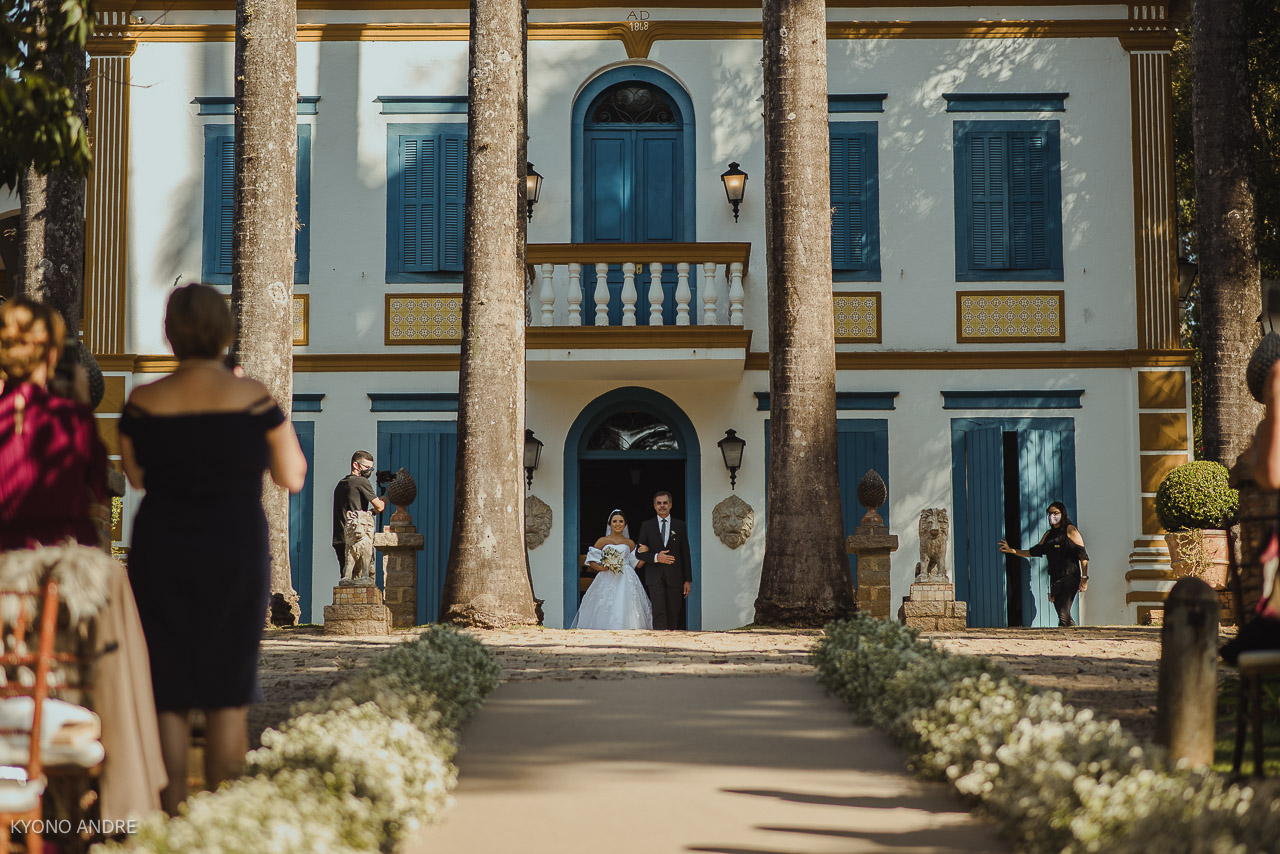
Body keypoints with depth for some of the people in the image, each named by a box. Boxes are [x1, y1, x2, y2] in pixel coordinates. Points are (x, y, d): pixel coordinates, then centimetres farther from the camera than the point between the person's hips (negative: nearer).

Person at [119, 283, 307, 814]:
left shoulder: (143, 403, -4)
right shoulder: (252, 397, -8)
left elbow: (136, 476, 11)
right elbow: (292, 476, 1)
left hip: (160, 551, 1)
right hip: (236, 551, -1)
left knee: (168, 694, 9)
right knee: (227, 694, 9)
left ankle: (172, 812, 8)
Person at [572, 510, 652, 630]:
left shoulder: (630, 543, 12)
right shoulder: (602, 541, 7)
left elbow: (636, 564, 11)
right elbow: (590, 560, 5)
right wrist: (601, 568, -12)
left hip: (626, 582, 1)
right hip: (607, 583, -1)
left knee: (625, 612, -7)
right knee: (606, 612, -8)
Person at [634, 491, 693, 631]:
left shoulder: (680, 526, 9)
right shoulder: (647, 526, 7)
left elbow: (685, 554, 8)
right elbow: (639, 552, 6)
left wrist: (688, 580, 4)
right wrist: (656, 557, -13)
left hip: (674, 577, 1)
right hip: (655, 577, -1)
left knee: (673, 613, 3)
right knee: (659, 612, -12)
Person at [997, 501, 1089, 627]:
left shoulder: (1070, 530, -1)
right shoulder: (1049, 534, 20)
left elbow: (1083, 556, -5)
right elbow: (1035, 551, 21)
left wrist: (1084, 578, -12)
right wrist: (1012, 550, 14)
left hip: (1070, 578, -7)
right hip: (1055, 579, 7)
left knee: (1063, 614, -18)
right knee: (1063, 615, 5)